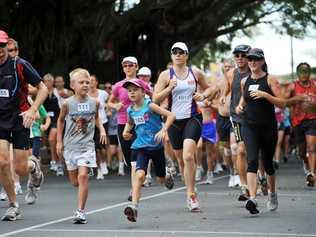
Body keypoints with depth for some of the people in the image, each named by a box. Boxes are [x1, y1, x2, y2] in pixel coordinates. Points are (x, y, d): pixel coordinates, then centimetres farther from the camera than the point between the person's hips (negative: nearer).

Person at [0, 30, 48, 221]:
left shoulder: (19, 65, -9)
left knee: (20, 169, -2)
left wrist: (33, 110, -18)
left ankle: (33, 166, 37)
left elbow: (43, 89, -5)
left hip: (19, 120, -3)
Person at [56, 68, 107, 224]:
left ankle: (80, 211, -11)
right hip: (70, 145, 1)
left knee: (83, 176, -16)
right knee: (75, 181, 8)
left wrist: (102, 130, 1)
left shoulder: (94, 103, -2)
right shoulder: (68, 103, -6)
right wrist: (59, 141, 8)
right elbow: (61, 121, 9)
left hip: (87, 145, -1)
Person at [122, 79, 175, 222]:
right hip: (140, 147, 2)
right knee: (139, 174, -22)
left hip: (156, 146, -2)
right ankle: (134, 207, -29)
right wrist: (126, 131, 7)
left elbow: (171, 116, -18)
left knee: (161, 178, 15)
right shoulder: (130, 111, 3)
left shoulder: (149, 106, -13)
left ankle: (168, 175, 54)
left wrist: (163, 130, -30)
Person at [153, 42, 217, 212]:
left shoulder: (196, 73, 4)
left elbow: (209, 88, 21)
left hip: (192, 118, -2)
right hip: (174, 120, 2)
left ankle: (190, 194, -13)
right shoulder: (166, 75, 1)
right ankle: (191, 193, 27)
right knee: (181, 159, 11)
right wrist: (170, 88, -17)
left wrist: (203, 95, -1)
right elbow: (155, 99, -4)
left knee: (188, 156, -20)